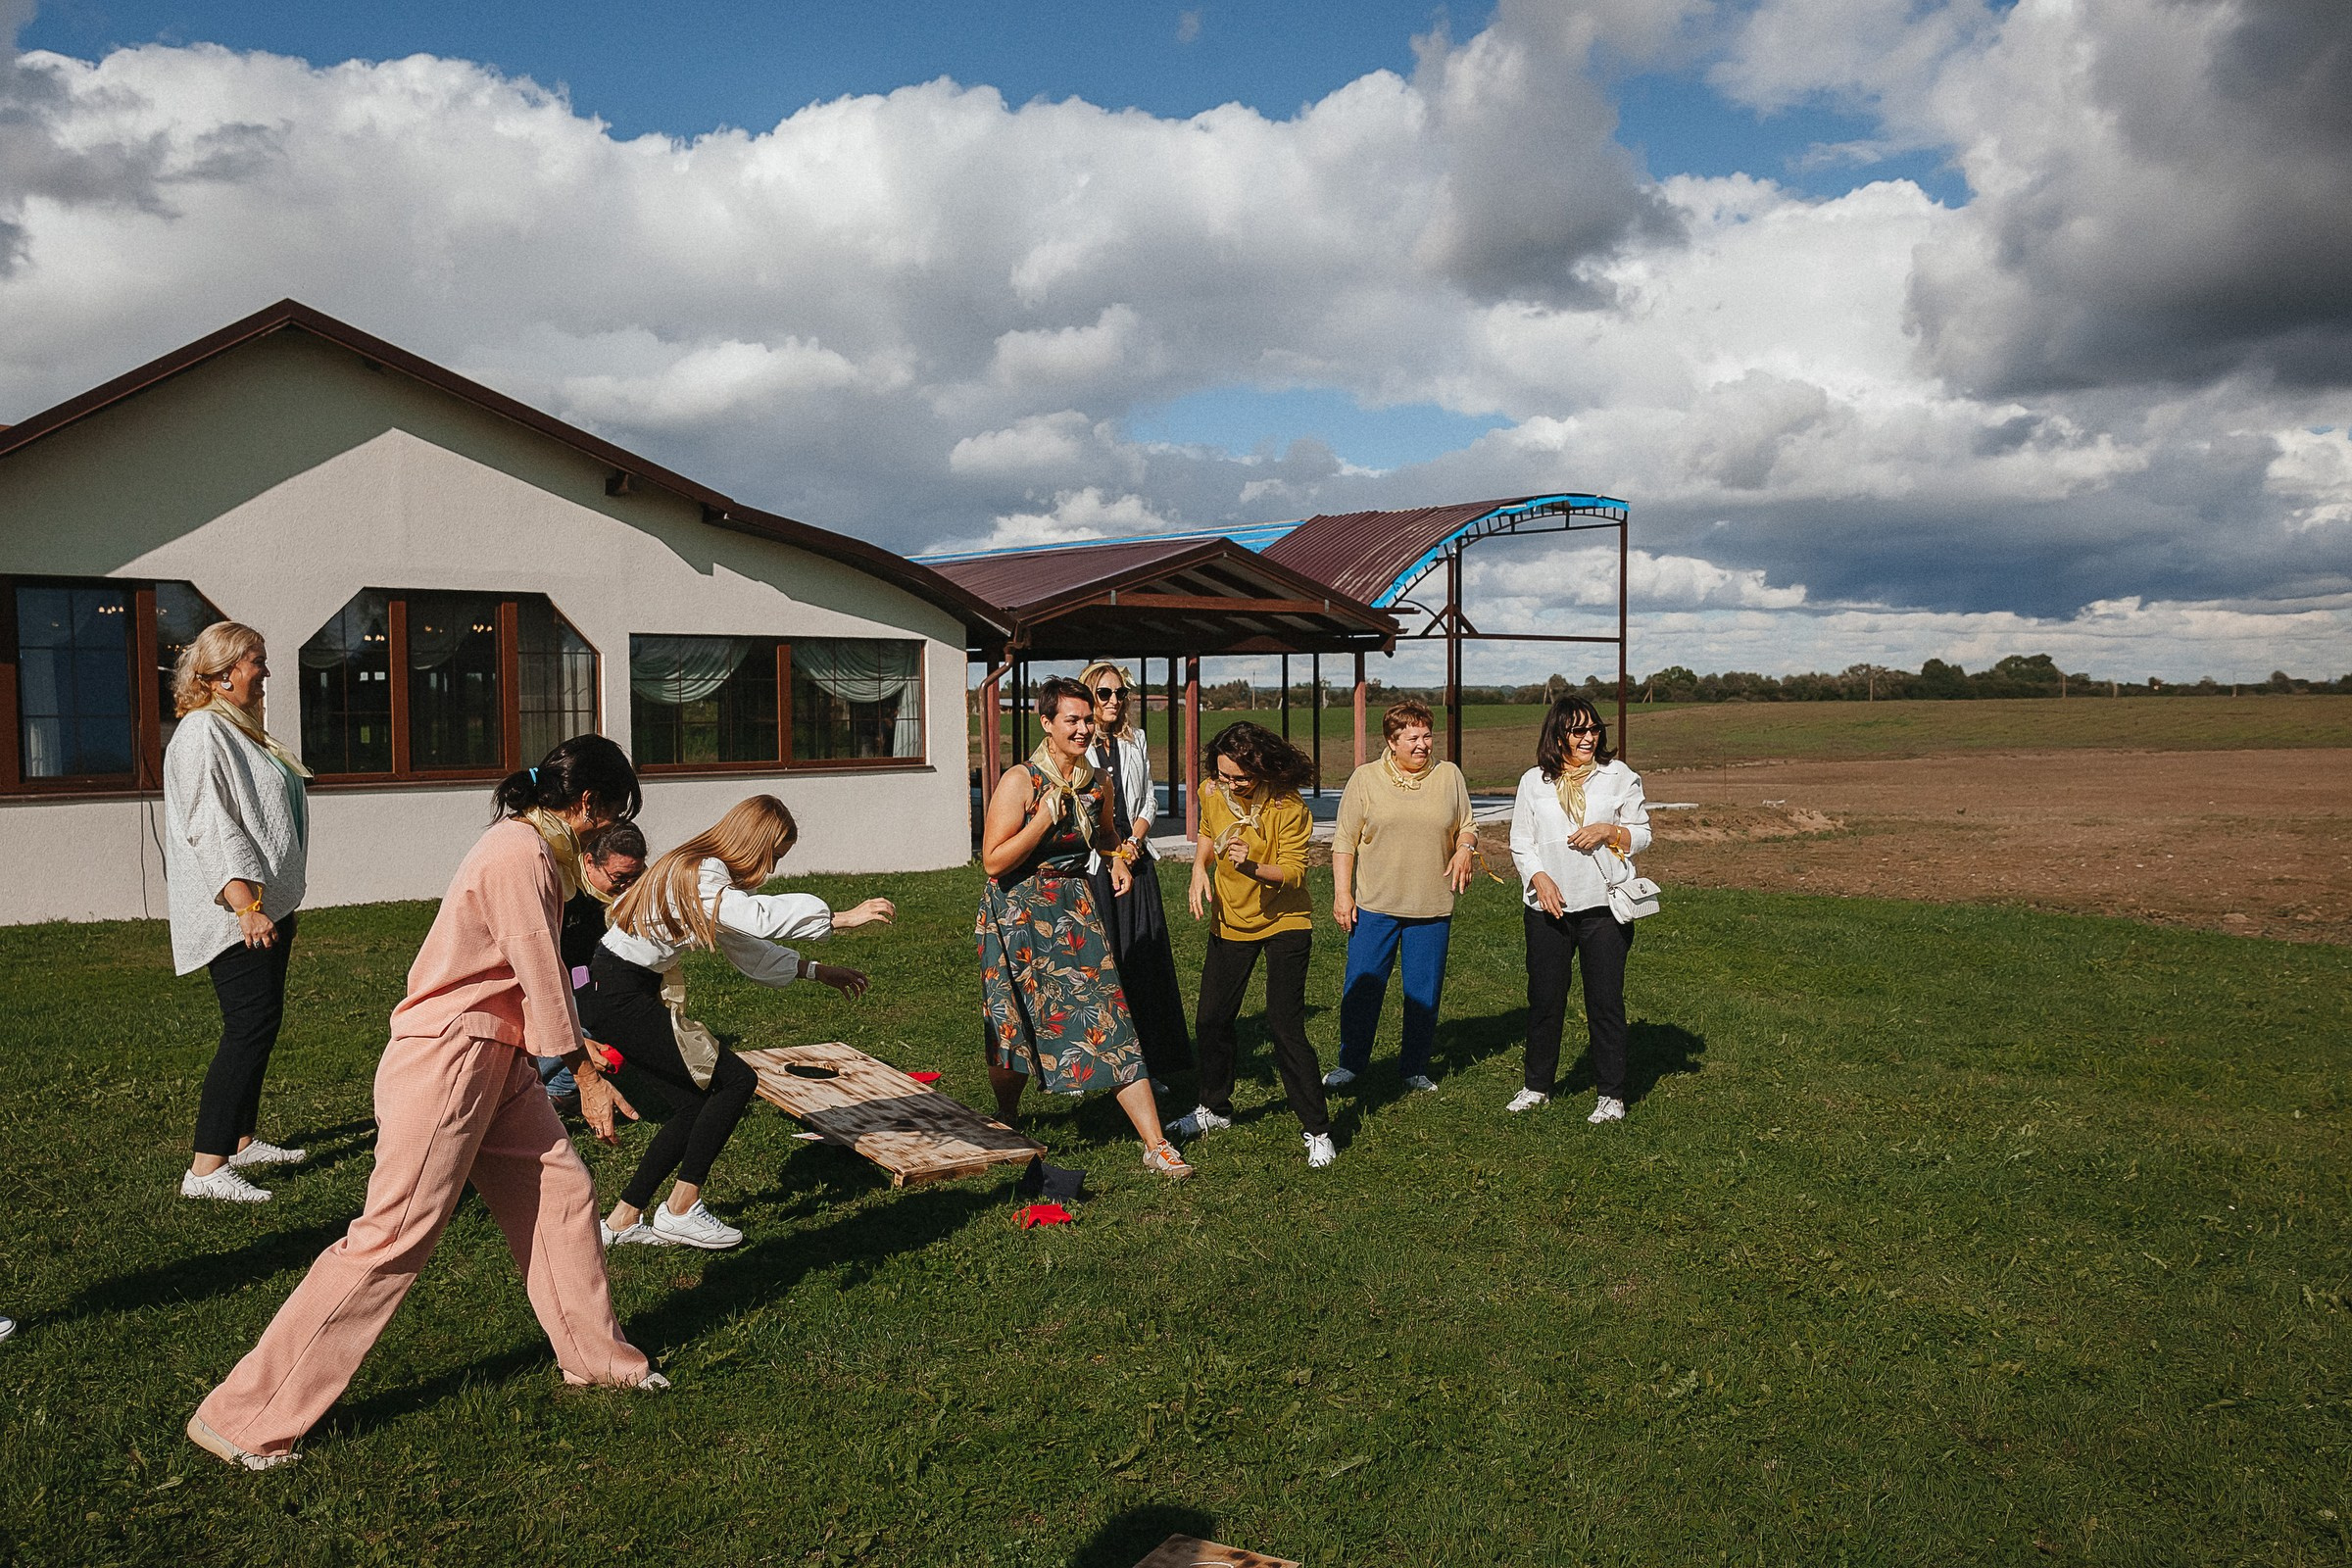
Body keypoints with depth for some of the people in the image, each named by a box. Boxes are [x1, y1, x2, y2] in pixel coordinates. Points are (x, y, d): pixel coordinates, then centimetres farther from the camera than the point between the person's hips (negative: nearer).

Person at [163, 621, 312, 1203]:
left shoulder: (241, 730, 20)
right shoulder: (201, 733, -12)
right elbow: (211, 828, -20)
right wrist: (246, 906, -25)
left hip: (268, 905, 10)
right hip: (236, 911, -10)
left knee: (260, 1022, 14)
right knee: (251, 1024, -14)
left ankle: (242, 1140, 24)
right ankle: (205, 1168, -13)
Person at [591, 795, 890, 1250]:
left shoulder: (709, 875, 12)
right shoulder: (698, 878, -20)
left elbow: (747, 949, 20)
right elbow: (760, 917, -37)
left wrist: (817, 971, 18)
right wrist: (842, 918, -37)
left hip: (617, 996, 10)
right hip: (621, 1000, -10)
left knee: (695, 1105, 10)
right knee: (736, 1081, -8)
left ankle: (622, 1220, 17)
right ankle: (680, 1212, -1)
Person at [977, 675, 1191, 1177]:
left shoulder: (1096, 782, 5)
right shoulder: (1019, 782, -12)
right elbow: (994, 861, -16)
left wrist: (1119, 862, 6)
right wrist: (1045, 819, -22)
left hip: (1075, 911, 4)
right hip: (1019, 914, -3)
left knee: (1109, 1022, -4)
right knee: (1013, 1027, 9)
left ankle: (1156, 1145, -3)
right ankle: (1006, 1122, 37)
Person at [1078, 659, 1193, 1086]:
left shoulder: (1136, 740, 14)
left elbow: (1147, 800, 15)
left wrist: (1135, 841, -2)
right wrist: (1110, 850, -11)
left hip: (1134, 859, 5)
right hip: (1090, 864, -5)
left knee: (1144, 958, 3)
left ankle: (1149, 1062, 9)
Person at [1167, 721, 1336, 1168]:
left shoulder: (1288, 807, -22)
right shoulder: (1212, 794, -6)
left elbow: (1294, 872, -22)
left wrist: (1254, 868, -40)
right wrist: (1200, 870, -3)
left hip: (1284, 924, -6)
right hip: (1230, 922, 6)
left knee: (1284, 1026, -11)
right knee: (1211, 1021, 12)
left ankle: (1317, 1130, 1)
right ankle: (1215, 1107, 35)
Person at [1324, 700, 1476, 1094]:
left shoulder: (1449, 776, 6)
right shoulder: (1365, 779, 0)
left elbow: (1466, 827, 14)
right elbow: (1345, 841, 2)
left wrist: (1465, 848, -8)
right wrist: (1342, 893, -5)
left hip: (1433, 907, 2)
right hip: (1374, 905, -1)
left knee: (1424, 993, 7)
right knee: (1361, 988, 2)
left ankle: (1414, 1067, 22)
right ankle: (1351, 1063, 18)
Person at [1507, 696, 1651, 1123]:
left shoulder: (1619, 776, 5)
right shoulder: (1533, 782, 8)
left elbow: (1642, 835, 7)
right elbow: (1521, 842, 7)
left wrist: (1608, 832, -12)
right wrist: (1539, 878, -10)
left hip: (1603, 907, -1)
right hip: (1547, 907, 1)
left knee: (1606, 1001, 1)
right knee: (1544, 999, 8)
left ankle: (1611, 1094, 11)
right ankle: (1537, 1085, 24)